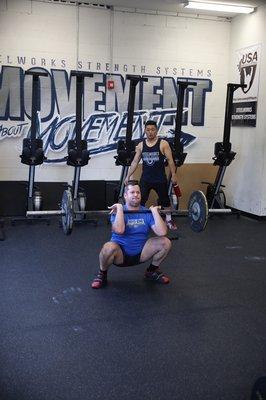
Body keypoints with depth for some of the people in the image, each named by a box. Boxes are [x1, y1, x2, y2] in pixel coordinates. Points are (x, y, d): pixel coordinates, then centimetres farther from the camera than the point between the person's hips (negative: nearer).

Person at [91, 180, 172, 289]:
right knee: (109, 248, -37)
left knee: (165, 242, -15)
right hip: (120, 254, -3)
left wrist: (154, 211, -18)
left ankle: (152, 271, 11)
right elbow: (119, 230, -34)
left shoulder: (147, 212, -3)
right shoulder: (118, 212, -12)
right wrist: (120, 209, -26)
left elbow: (162, 232, -18)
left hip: (141, 253, 4)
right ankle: (102, 274, -5)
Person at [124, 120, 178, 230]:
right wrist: (128, 176, 4)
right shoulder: (141, 145, 3)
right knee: (140, 200, -1)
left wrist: (173, 175, -9)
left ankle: (169, 220, 30)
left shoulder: (163, 144, -6)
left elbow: (170, 160, -5)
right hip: (145, 179, 2)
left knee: (165, 200, 13)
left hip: (160, 179, -2)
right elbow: (135, 162, 6)